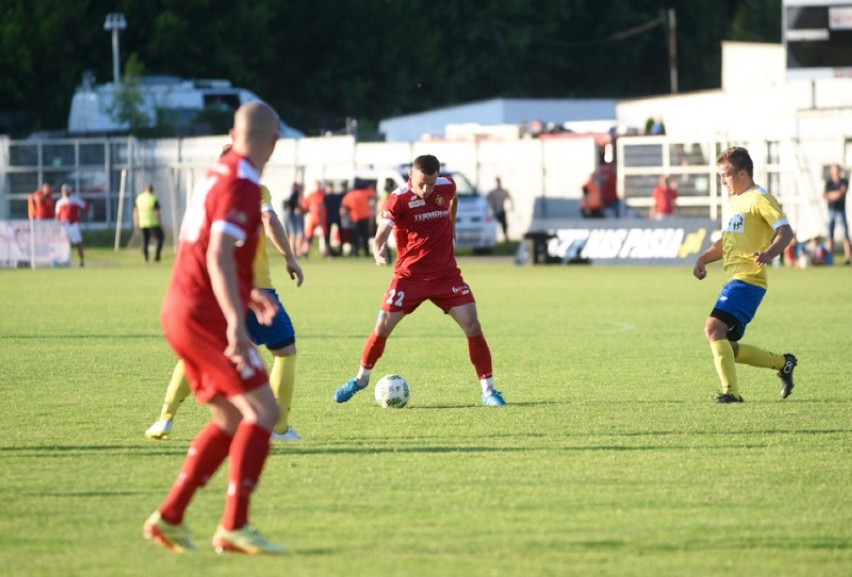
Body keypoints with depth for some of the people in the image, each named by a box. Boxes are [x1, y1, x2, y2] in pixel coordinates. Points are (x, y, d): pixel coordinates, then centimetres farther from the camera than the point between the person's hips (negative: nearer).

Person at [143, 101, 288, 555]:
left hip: (181, 310, 10)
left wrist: (246, 294, 35)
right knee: (263, 412, -10)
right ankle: (234, 526, -13)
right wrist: (236, 321, -33)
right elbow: (219, 255, -26)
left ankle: (169, 518, 11)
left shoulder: (220, 174, 15)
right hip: (205, 314, -10)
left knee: (232, 418, 14)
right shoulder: (241, 185, -15)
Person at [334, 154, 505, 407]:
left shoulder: (446, 187, -5)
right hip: (410, 274, -2)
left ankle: (488, 390, 0)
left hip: (446, 274, 2)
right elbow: (383, 232, -28)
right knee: (383, 327, -5)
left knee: (472, 325, -9)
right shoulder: (399, 199, -17)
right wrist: (378, 253, -49)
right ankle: (361, 378, 20)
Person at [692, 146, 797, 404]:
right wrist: (703, 260, 17)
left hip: (748, 279, -10)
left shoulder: (760, 199, -7)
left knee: (714, 328, -23)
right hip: (735, 280, 10)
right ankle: (782, 363, 22)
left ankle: (731, 392, -26)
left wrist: (769, 253, -36)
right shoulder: (734, 201, 22)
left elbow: (785, 231, -17)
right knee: (726, 347, 8)